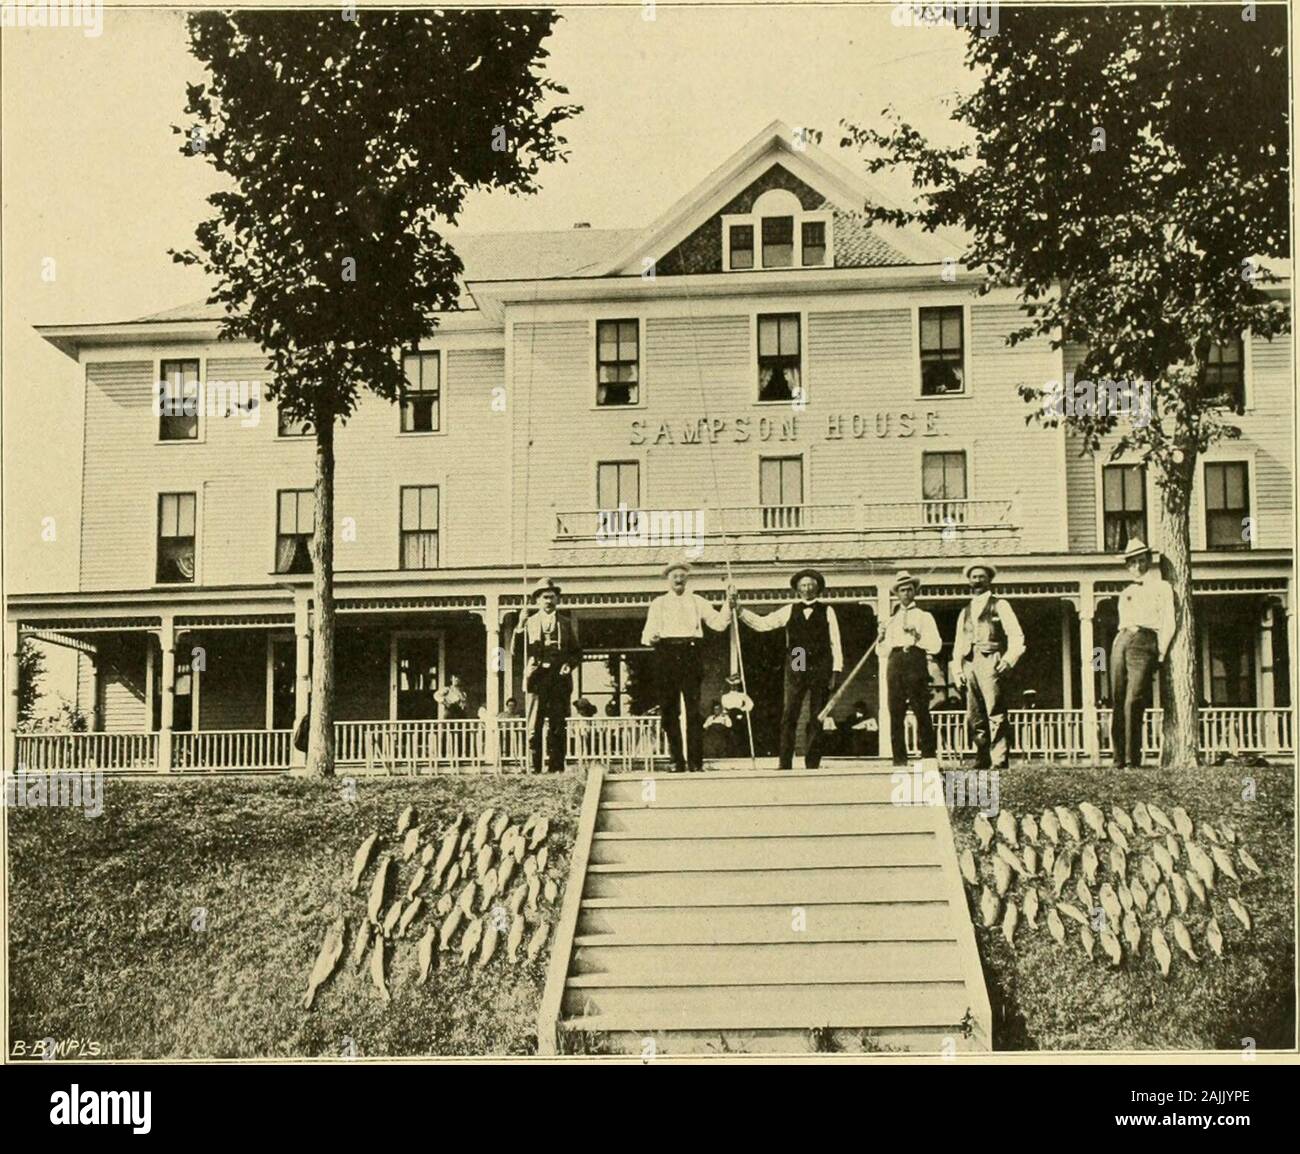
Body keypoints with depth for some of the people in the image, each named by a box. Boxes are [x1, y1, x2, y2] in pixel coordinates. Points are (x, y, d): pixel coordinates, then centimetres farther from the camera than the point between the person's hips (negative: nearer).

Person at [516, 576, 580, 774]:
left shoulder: (566, 624, 16)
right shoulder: (529, 622, 11)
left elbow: (576, 651, 16)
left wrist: (569, 663, -5)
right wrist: (520, 626, -12)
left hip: (560, 680, 1)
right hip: (537, 679, -1)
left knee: (558, 726, 1)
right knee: (534, 726, -4)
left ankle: (556, 768, 3)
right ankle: (533, 769, -2)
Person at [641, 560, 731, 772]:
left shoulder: (697, 601, 19)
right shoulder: (659, 603, 17)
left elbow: (719, 623, 11)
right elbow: (648, 632, 8)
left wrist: (728, 605, -4)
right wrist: (651, 638, -15)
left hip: (691, 653, 0)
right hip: (667, 653, 0)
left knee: (694, 709, -8)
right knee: (669, 710, -2)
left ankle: (695, 761, -7)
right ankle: (678, 761, 3)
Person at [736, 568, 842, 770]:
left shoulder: (826, 611, 8)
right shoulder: (789, 611, 11)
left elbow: (835, 642, 5)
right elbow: (762, 623, 10)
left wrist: (836, 670, -2)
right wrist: (739, 611, 0)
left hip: (820, 668, -1)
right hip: (796, 668, 1)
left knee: (817, 719, 2)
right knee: (789, 715, -6)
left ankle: (812, 764, 6)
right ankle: (784, 764, -6)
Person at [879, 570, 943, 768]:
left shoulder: (924, 617, 14)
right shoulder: (891, 621, 24)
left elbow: (936, 646, 3)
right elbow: (884, 651, 20)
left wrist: (917, 638, -10)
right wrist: (881, 638, 1)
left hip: (916, 661, -3)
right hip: (895, 663, 3)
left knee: (921, 711, -11)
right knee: (896, 713, -3)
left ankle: (929, 757, -11)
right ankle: (899, 760, -2)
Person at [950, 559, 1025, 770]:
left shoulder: (999, 605, 10)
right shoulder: (965, 611, 25)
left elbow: (1016, 636, 2)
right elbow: (958, 644, 25)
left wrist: (1008, 660, -12)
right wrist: (957, 670, 11)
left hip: (991, 662, -5)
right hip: (969, 664, 5)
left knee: (996, 715, -13)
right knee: (974, 718, 2)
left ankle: (999, 761, -16)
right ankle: (982, 761, 6)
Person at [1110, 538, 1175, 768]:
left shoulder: (1161, 587, 11)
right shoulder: (1127, 592, 28)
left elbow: (1167, 623, 2)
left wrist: (1160, 654, -6)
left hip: (1144, 641, -6)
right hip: (1121, 642, 6)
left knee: (1133, 702, -17)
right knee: (1117, 702, -3)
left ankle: (1133, 759, -17)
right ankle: (1119, 758, -2)